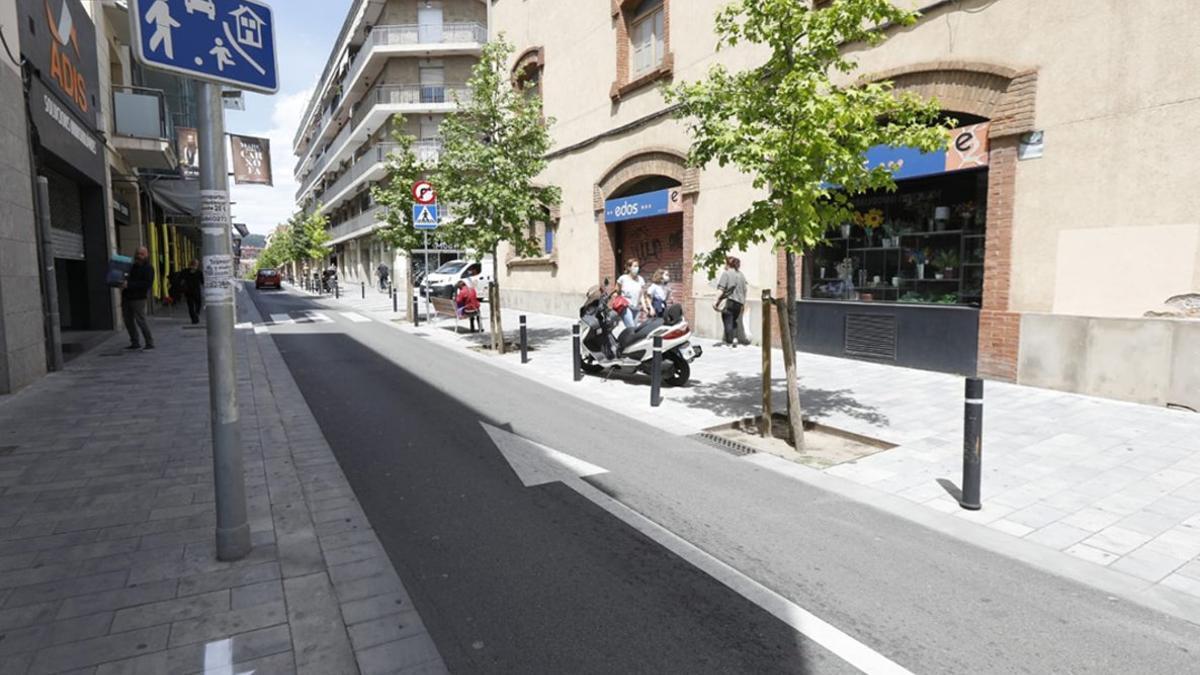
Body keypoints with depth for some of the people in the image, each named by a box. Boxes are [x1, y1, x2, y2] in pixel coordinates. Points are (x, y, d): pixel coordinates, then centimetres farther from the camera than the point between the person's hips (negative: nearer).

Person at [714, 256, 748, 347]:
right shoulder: (741, 275, 14)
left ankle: (729, 342, -2)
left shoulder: (726, 273, -6)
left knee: (728, 322, -1)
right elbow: (744, 290, 16)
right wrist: (743, 302, 23)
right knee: (734, 321, 19)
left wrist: (717, 301, -8)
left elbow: (722, 289, -12)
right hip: (739, 302, 6)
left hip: (728, 301, -6)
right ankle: (735, 338, 6)